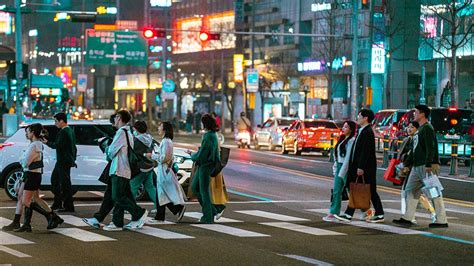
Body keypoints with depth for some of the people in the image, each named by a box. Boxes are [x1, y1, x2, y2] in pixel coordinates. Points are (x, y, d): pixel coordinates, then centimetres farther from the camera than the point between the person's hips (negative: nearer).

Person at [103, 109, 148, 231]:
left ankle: (140, 213, -6)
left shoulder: (121, 132, -14)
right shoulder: (128, 132, 17)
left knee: (118, 197, -8)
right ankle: (117, 223, 9)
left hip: (119, 170, -10)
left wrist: (107, 149, 7)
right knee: (119, 197, 9)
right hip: (125, 170, 10)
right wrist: (110, 150, 8)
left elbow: (111, 151, -13)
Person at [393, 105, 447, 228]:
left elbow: (430, 148, -21)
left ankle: (442, 220, -4)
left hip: (428, 166, -11)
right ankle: (407, 218, 14)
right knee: (411, 190, 10)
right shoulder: (420, 129, 19)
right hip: (417, 167, 11)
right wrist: (408, 164, 23)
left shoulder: (427, 129, -12)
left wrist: (429, 164, -28)